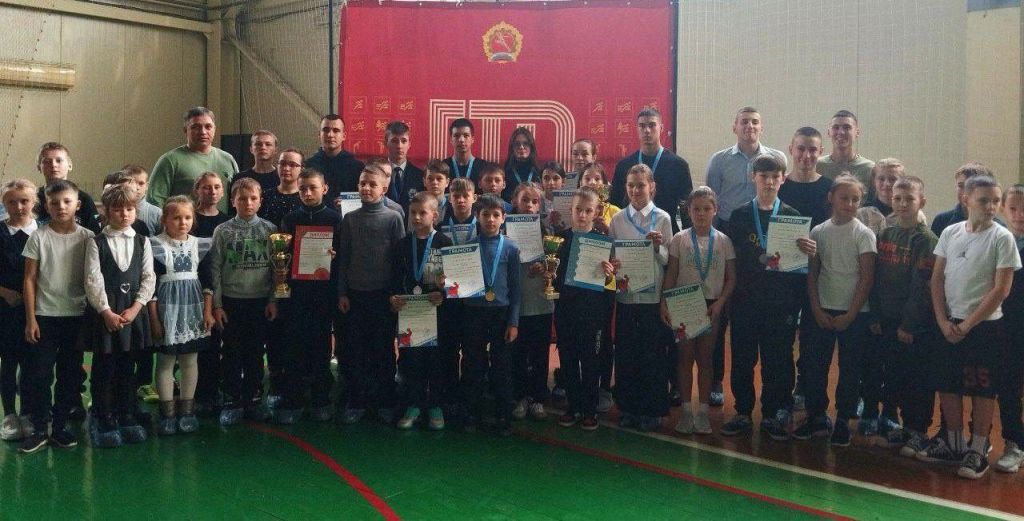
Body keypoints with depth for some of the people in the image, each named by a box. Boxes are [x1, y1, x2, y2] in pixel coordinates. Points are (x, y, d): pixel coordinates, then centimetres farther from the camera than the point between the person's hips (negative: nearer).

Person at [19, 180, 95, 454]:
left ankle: (60, 427, 20)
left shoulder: (87, 238, -1)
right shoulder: (39, 237, -2)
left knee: (70, 373, 8)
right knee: (39, 373, 1)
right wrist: (30, 318, -5)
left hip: (77, 316, 1)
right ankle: (39, 429, 12)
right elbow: (30, 280, -1)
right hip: (45, 316, -1)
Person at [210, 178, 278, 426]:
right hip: (231, 300, 0)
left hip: (260, 300, 1)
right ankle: (232, 401, 15)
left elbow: (277, 268, 2)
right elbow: (215, 270, 1)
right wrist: (217, 304, -3)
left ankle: (254, 399, 20)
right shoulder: (223, 231, 0)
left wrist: (273, 300, -2)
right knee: (232, 353, 5)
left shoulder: (270, 230, 1)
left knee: (256, 352, 9)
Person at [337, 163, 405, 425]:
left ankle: (385, 402, 16)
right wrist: (342, 293, 3)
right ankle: (356, 402, 17)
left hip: (383, 294, -2)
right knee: (356, 350, 6)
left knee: (384, 349, 5)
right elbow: (343, 258, 7)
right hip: (356, 293, 2)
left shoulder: (393, 218, -2)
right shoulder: (350, 219, 5)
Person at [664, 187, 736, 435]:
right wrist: (664, 303, -7)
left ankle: (703, 410, 16)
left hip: (711, 306, 0)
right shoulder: (679, 239, -1)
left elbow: (731, 278, 1)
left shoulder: (723, 241, -1)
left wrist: (720, 302, -12)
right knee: (686, 357, 6)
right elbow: (671, 274, 1)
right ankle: (686, 410, 15)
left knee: (705, 358, 7)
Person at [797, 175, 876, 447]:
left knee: (850, 369, 5)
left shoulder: (863, 234, -5)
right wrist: (816, 309, -3)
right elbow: (812, 273, 6)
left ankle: (842, 421, 18)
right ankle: (816, 417, 20)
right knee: (813, 365, 5)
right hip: (823, 312, 3)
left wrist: (850, 315, -10)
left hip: (854, 314, -2)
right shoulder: (818, 232, 3)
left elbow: (867, 279, -6)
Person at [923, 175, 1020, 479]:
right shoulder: (950, 232, 3)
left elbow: (1001, 289, -10)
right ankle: (953, 444, 26)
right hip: (948, 325, 4)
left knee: (982, 391, 4)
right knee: (949, 388, 11)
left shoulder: (1002, 238, -7)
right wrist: (943, 322, -3)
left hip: (984, 326, -4)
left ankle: (978, 452, 15)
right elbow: (937, 279, 6)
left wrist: (967, 325, -11)